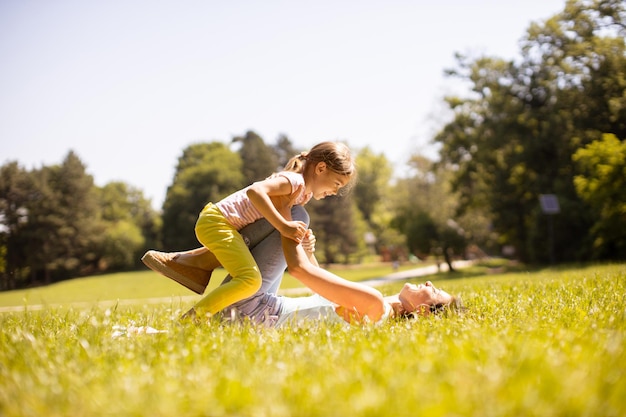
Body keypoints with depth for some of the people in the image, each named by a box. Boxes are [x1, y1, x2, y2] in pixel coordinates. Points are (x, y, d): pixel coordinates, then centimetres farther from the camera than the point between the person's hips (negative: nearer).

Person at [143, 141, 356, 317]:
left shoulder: (305, 194, 13)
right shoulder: (294, 181, -18)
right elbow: (255, 191, -33)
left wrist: (302, 236, -2)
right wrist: (283, 226, -35)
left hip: (214, 221, 10)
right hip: (217, 221, -10)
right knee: (250, 281, -24)